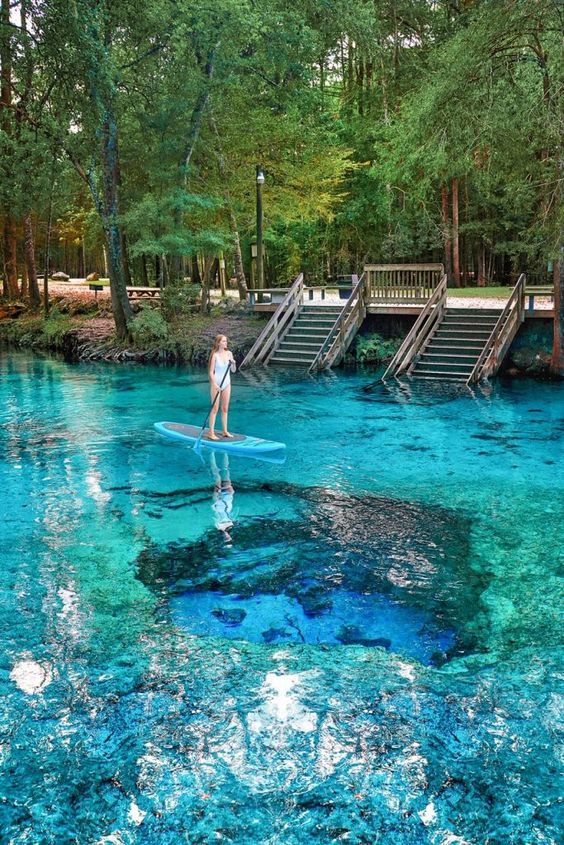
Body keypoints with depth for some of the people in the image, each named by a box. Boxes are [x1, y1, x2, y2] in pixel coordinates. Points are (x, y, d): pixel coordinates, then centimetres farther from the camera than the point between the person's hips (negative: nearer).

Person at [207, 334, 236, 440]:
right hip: (216, 384, -5)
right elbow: (211, 372, -11)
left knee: (225, 409, 10)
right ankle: (211, 433, 2)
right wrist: (215, 385, -21)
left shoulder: (229, 353, 3)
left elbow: (233, 371, 8)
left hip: (226, 384, 5)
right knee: (215, 409, -3)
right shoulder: (215, 355, -10)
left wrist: (233, 363, -12)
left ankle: (225, 431, 18)